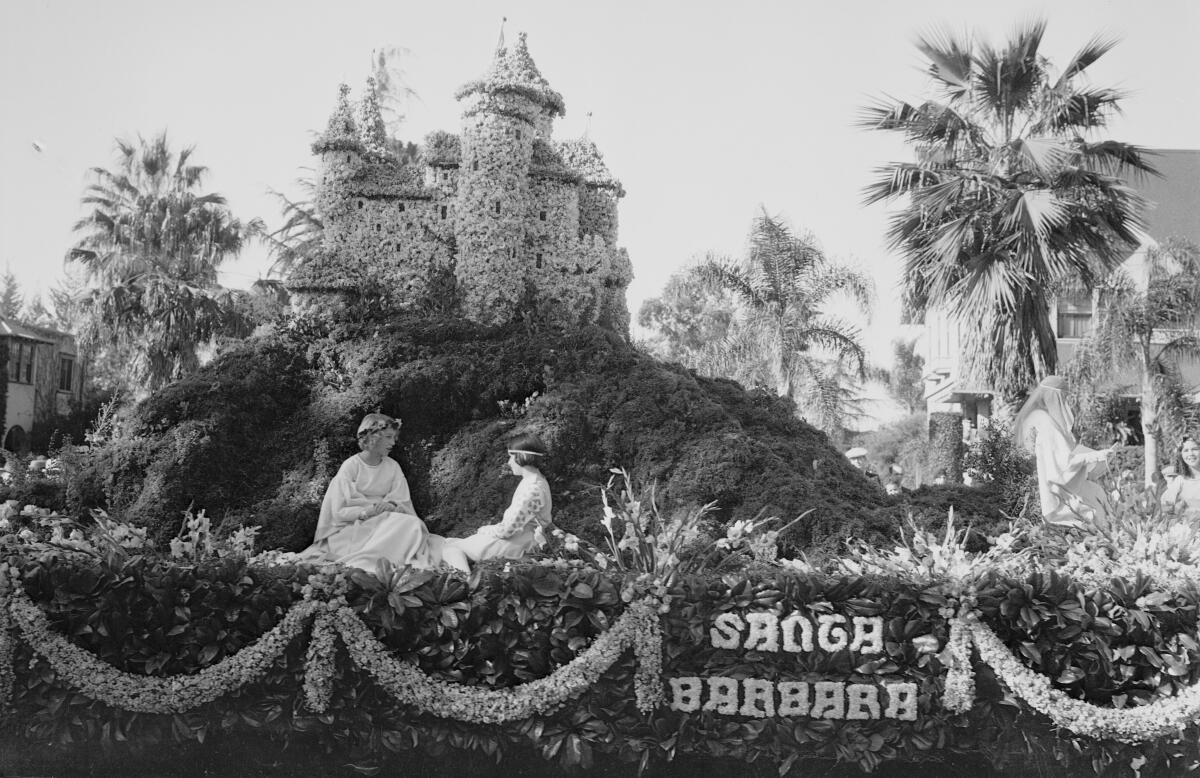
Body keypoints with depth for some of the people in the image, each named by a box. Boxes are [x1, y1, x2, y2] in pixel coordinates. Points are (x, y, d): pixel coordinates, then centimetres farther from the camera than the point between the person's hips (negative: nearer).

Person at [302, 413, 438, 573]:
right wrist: (365, 512, -24)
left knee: (413, 524, -29)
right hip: (353, 528, -5)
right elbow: (339, 512, -7)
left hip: (385, 525, 5)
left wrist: (391, 506, -19)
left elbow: (404, 504, 4)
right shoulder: (350, 466, -2)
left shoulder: (393, 467, 10)